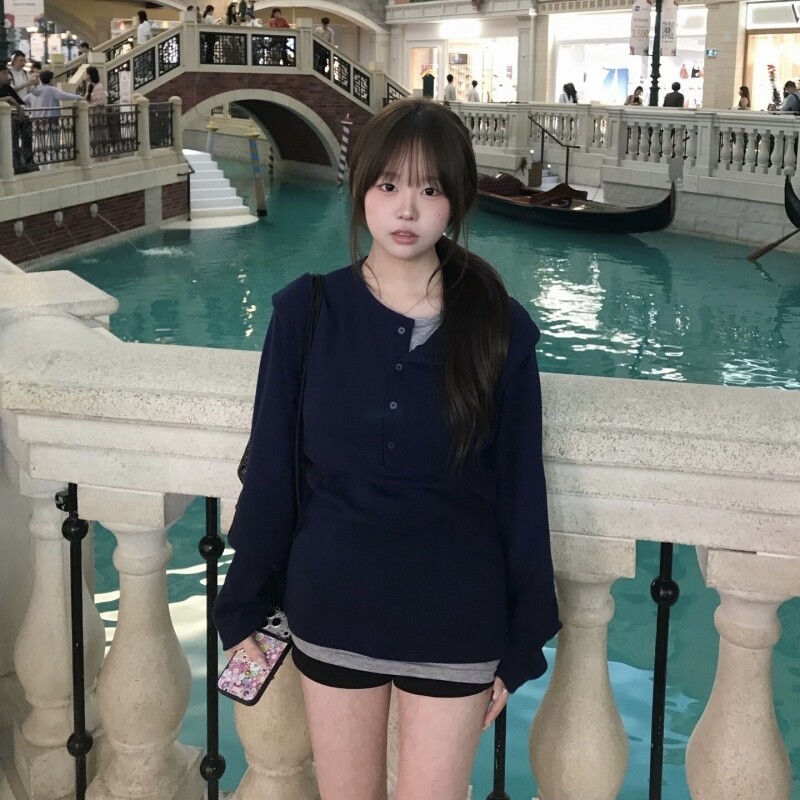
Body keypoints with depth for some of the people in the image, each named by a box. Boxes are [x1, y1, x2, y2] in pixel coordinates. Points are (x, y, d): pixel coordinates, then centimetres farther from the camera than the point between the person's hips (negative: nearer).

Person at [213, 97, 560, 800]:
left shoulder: (499, 328, -8)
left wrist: (521, 644, 0)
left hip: (454, 623, -1)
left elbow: (521, 491, -3)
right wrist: (242, 608, 2)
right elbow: (271, 470, -1)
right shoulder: (308, 312, -6)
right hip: (332, 610, 1)